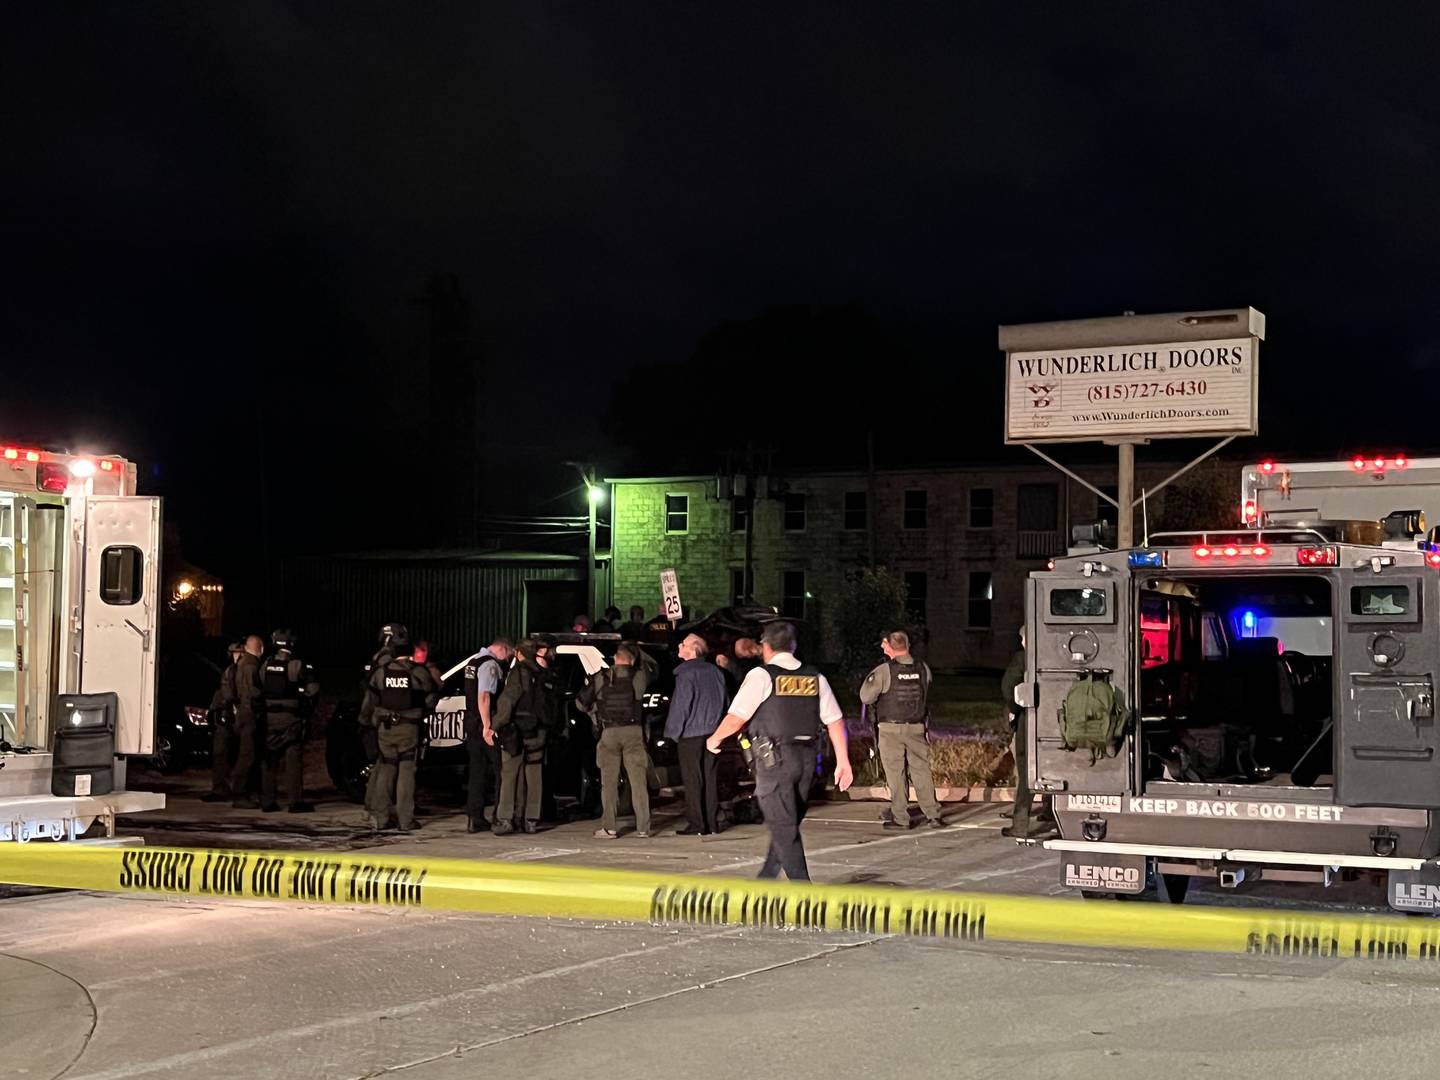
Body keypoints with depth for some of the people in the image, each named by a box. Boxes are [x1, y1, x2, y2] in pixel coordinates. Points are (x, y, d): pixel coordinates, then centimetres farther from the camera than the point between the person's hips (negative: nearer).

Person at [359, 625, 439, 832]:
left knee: (386, 770, 13)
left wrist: (366, 720, 19)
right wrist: (421, 714, 17)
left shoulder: (381, 671, -4)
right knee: (406, 772, 2)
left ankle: (381, 817, 14)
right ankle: (405, 820, 0)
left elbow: (370, 700, 3)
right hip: (410, 729, -2)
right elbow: (433, 696, -1)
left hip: (386, 728, 2)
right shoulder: (419, 671, -9)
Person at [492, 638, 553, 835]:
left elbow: (507, 700, -15)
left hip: (517, 729, -6)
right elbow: (549, 702, 12)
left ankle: (505, 819, -9)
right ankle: (531, 820, 11)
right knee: (534, 776, 10)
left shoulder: (519, 671, -9)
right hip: (538, 731, 6)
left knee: (509, 775, -3)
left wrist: (497, 725, -10)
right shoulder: (544, 674, 11)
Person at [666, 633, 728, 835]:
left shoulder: (686, 673, -13)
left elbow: (681, 705, -14)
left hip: (691, 735, -7)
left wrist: (674, 732, -6)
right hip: (712, 732, 7)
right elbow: (726, 701, 14)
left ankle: (697, 825, -3)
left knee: (693, 781, -3)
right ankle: (712, 823, 12)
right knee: (711, 779, 10)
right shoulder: (715, 672, 9)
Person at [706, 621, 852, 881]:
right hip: (807, 757, 6)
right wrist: (843, 761, 10)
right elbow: (836, 722, 6)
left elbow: (736, 718, -10)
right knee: (789, 823, 18)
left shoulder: (761, 676, -7)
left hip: (775, 758, -6)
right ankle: (766, 881, 31)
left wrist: (714, 739, 8)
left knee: (783, 826, -1)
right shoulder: (815, 678, 9)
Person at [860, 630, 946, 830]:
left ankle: (900, 817, 5)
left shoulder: (884, 671, -12)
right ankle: (933, 815, 8)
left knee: (895, 773, 3)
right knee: (921, 770, 8)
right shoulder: (923, 669, 1)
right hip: (917, 728, 3)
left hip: (890, 729, -3)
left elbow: (865, 697, -8)